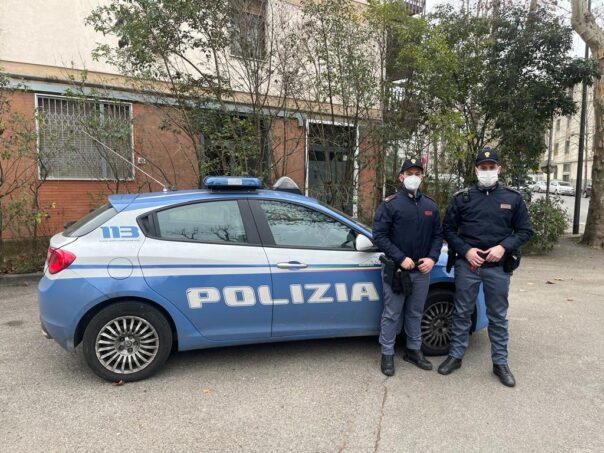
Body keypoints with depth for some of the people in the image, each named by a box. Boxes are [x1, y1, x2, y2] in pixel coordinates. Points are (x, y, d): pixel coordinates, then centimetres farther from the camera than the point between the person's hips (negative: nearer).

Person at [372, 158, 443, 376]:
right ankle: (387, 354, 16)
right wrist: (401, 258, -17)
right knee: (392, 314, 3)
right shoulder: (390, 204, -5)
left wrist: (432, 258, -6)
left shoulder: (430, 205, 10)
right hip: (396, 270, -4)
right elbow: (379, 235, -10)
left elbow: (437, 235, 12)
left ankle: (413, 350, 31)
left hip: (422, 271, 5)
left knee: (415, 313, 16)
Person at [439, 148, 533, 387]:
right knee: (462, 313, 9)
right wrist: (465, 250, -9)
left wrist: (504, 247, -10)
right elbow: (448, 229, 5)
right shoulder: (462, 197, 2)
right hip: (467, 264, 0)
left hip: (499, 267, 1)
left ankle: (500, 363, 24)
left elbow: (525, 230, 6)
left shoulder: (513, 198, 4)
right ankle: (455, 356, 23)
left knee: (498, 316, 10)